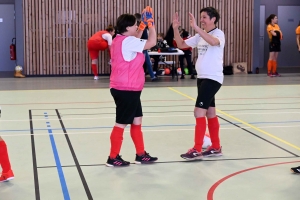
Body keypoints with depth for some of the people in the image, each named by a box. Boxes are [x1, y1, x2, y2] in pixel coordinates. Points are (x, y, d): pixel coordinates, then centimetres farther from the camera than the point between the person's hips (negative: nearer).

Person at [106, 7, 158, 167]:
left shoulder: (120, 40, 11)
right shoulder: (127, 41, -18)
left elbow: (135, 42, 29)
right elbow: (151, 42, -18)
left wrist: (142, 27, 19)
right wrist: (151, 23, -5)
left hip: (126, 89, 10)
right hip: (126, 90, -10)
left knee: (137, 121, 15)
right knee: (121, 124, 0)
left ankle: (141, 155, 23)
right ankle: (113, 158, 10)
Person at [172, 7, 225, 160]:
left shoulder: (219, 33, -11)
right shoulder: (199, 36, 11)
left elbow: (213, 42, -35)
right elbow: (181, 45, 12)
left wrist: (196, 27, -39)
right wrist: (175, 29, -3)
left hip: (213, 78, -8)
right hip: (202, 77, 8)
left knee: (199, 111, -12)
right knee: (210, 113, 13)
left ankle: (197, 150, -6)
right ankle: (216, 147, 22)